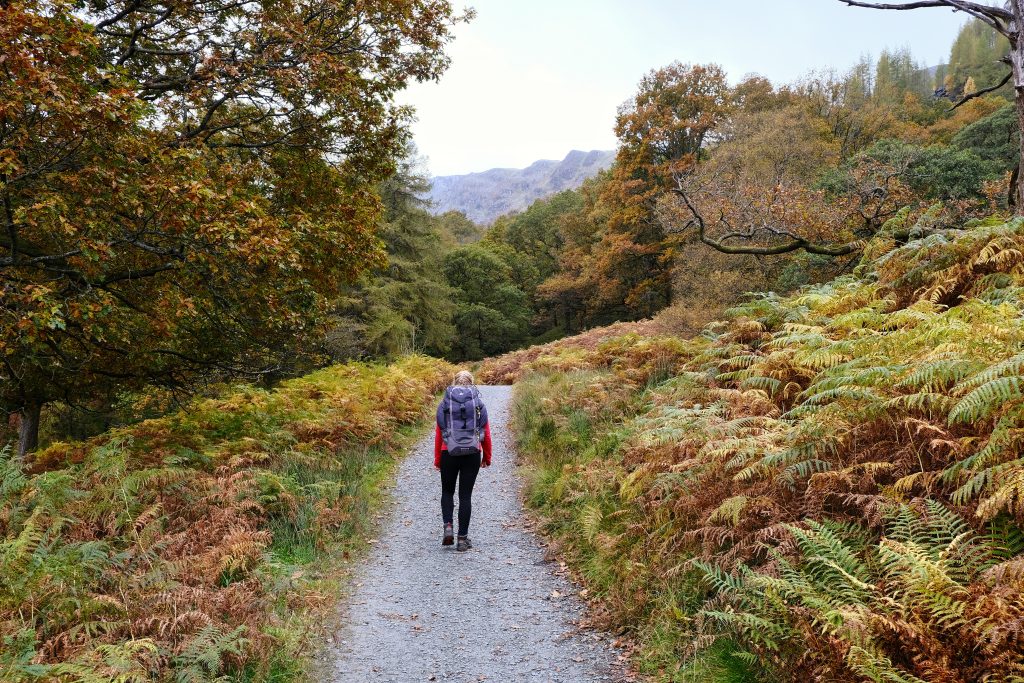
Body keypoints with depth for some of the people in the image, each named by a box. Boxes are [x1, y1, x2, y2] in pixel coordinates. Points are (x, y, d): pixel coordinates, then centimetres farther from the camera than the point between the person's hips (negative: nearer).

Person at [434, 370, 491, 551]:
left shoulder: (445, 404, 2)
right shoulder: (478, 404, 3)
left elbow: (438, 434, 3)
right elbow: (486, 433, 6)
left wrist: (437, 460, 9)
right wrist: (487, 458, 16)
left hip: (449, 454, 0)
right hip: (472, 454, 0)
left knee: (447, 491, 18)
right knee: (465, 495, 6)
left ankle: (448, 526, -1)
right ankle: (463, 538, 6)